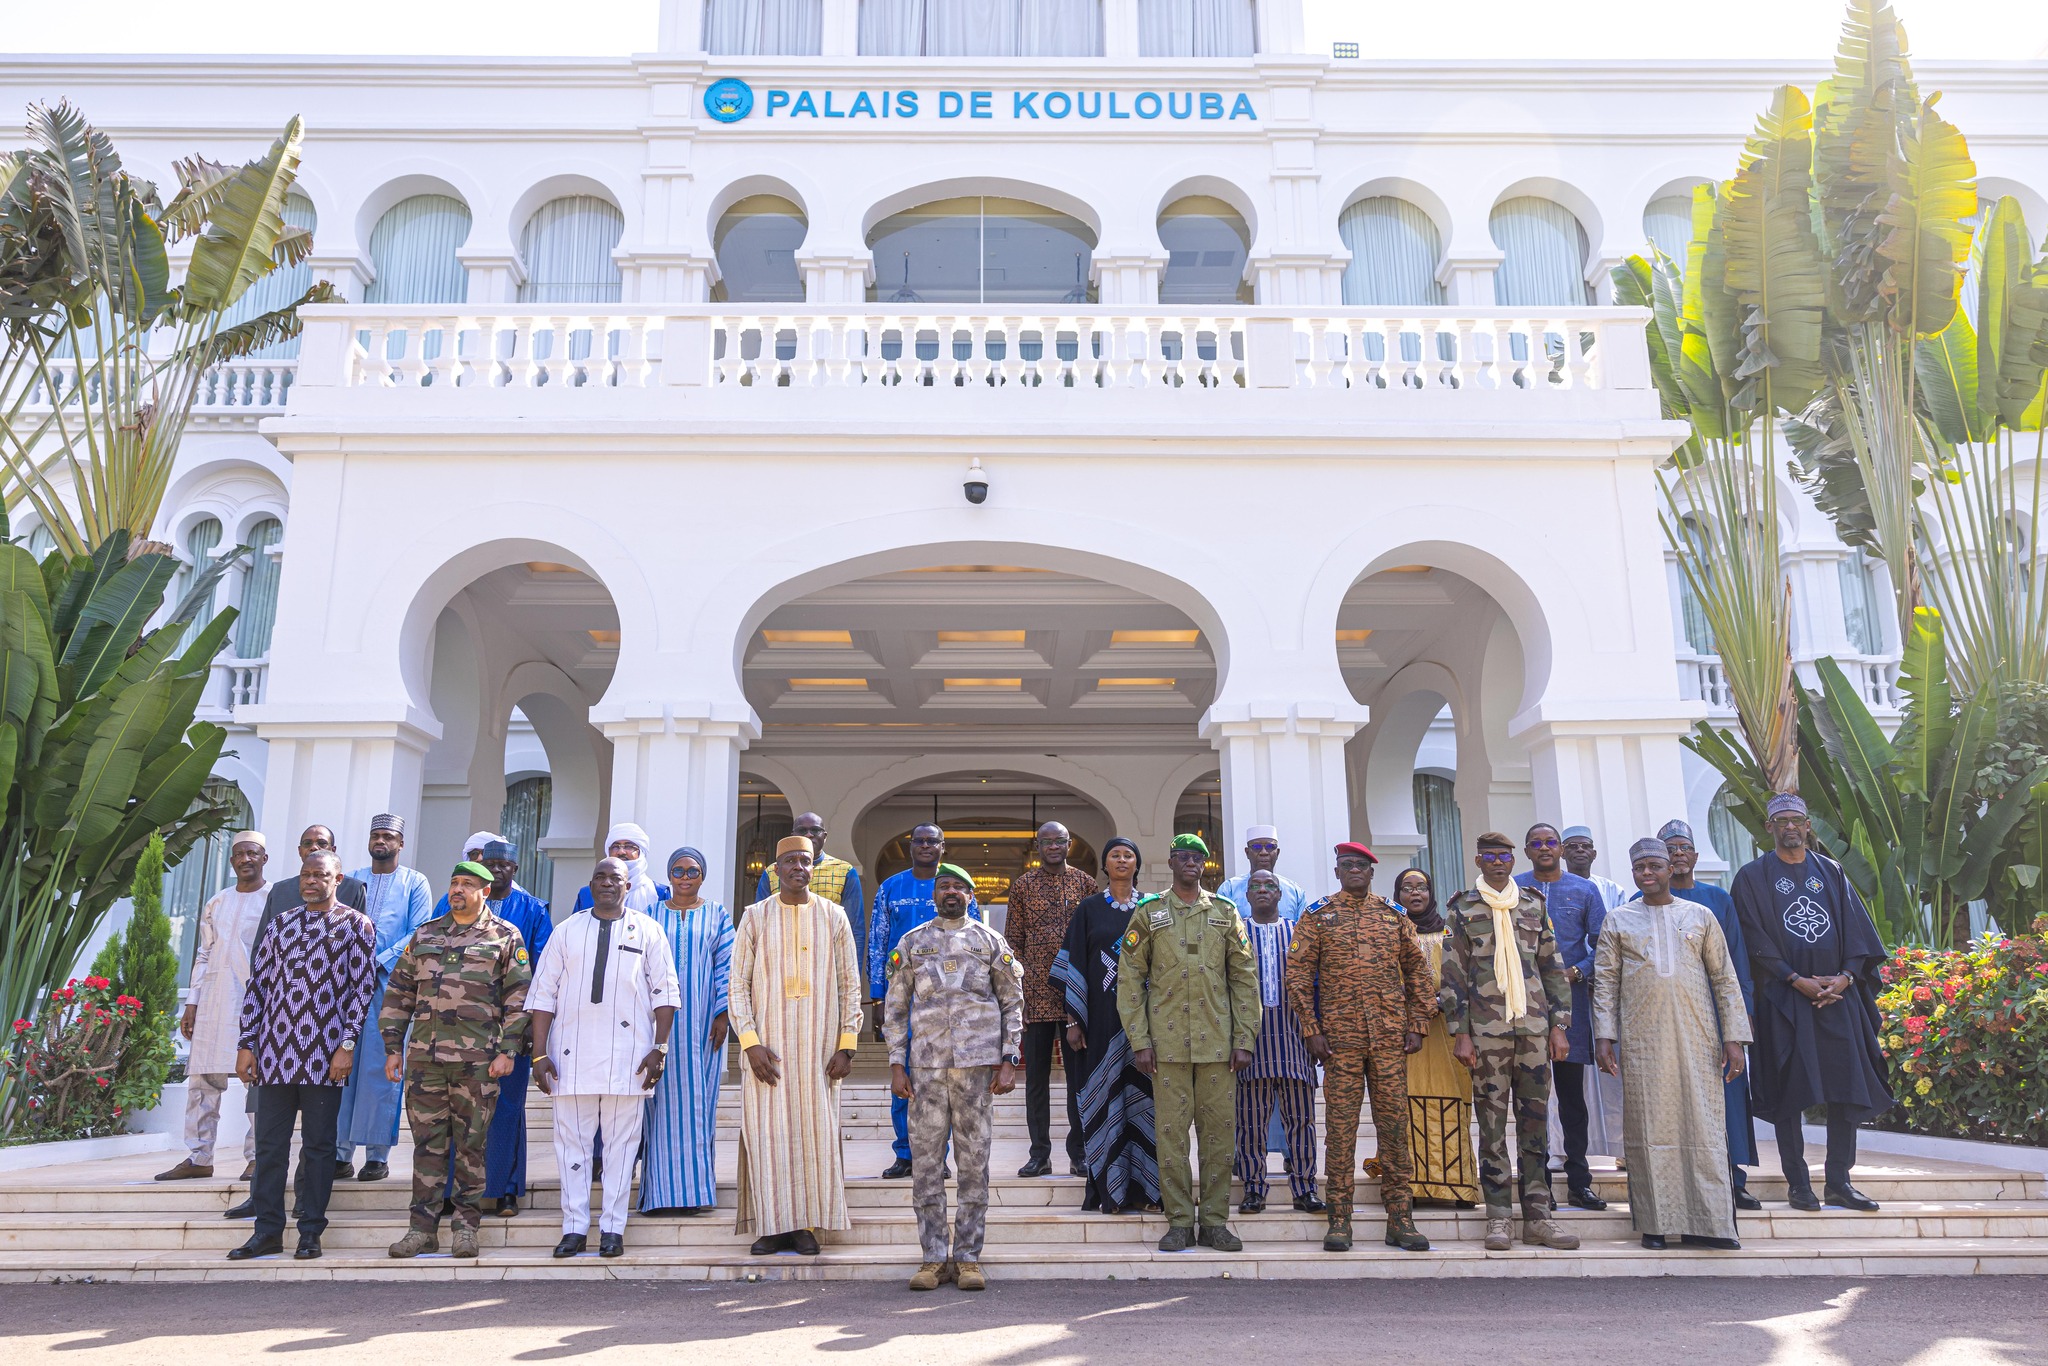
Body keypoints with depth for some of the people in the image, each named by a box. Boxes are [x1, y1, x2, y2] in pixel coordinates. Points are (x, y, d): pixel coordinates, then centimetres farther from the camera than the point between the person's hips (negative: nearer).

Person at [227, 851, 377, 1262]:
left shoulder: (356, 925, 1)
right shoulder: (281, 924, 13)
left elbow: (364, 987, -3)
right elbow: (257, 984, 14)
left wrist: (347, 1045, -10)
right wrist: (246, 1045, 7)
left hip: (323, 1056, -4)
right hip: (275, 1052, 4)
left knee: (318, 1146, 4)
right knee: (269, 1143, 8)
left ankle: (311, 1232, 12)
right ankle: (268, 1230, 18)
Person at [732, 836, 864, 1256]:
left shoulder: (834, 917, 5)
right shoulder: (755, 917, 4)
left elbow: (851, 985, 5)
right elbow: (738, 984, 1)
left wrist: (846, 1045, -3)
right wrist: (750, 1043, -9)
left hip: (820, 1044, 0)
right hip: (768, 1044, 0)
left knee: (815, 1132, 1)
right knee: (768, 1131, -1)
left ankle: (806, 1225, 10)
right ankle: (773, 1225, 8)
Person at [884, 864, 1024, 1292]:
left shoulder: (991, 942, 8)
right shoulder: (911, 943, 10)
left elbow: (1013, 1003, 7)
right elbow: (895, 1007, 10)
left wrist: (1009, 1061, -1)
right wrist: (896, 1065, 3)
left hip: (977, 1063, -1)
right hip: (926, 1066, 1)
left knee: (974, 1160, 2)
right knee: (926, 1160, 1)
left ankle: (968, 1257, 10)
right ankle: (934, 1257, 10)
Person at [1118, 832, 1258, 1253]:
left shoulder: (1226, 914, 9)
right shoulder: (1149, 916, 5)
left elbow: (1245, 979, 8)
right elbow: (1130, 980, 3)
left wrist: (1245, 1040, 1)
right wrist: (1139, 1040, -5)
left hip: (1217, 1042, 1)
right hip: (1168, 1042, -1)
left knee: (1218, 1129, 5)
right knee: (1172, 1130, 1)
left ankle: (1215, 1221, 15)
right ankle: (1179, 1222, 11)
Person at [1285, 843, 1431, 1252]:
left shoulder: (1394, 915, 11)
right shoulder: (1317, 917, 5)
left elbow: (1417, 971, 13)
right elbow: (1298, 974, 1)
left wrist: (1416, 1026, 6)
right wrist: (1312, 1030, -5)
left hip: (1390, 1037, 2)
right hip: (1340, 1037, -2)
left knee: (1395, 1123, 4)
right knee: (1340, 1126, 0)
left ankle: (1400, 1219, 13)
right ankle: (1339, 1221, 7)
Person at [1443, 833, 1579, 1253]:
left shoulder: (1534, 905, 12)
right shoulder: (1462, 910, 4)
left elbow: (1553, 969, 13)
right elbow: (1453, 975, 1)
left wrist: (1559, 1024, 5)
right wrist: (1459, 1033, -5)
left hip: (1534, 1027, 3)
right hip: (1486, 1029, -2)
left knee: (1536, 1120, 4)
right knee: (1492, 1122, 0)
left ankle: (1538, 1216, 11)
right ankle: (1498, 1217, 7)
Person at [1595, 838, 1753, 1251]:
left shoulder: (1699, 915, 10)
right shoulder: (1618, 920, 9)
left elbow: (1725, 979, 8)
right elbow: (1605, 982, 7)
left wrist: (1734, 1037, 1)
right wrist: (1603, 1036, -2)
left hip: (1697, 1038, 0)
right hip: (1641, 1040, 0)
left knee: (1703, 1124, -2)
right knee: (1649, 1127, 1)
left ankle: (1707, 1222, 4)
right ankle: (1656, 1222, 7)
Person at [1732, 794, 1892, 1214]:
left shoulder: (1831, 872, 13)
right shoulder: (1753, 878, 2)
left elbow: (1855, 928, 8)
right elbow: (1757, 940, -4)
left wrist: (1846, 976, -7)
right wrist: (1797, 980, -14)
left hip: (1838, 995, 3)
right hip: (1784, 1000, -3)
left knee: (1847, 1086, 1)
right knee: (1790, 1090, -2)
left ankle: (1838, 1182, 10)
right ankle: (1798, 1183, 6)